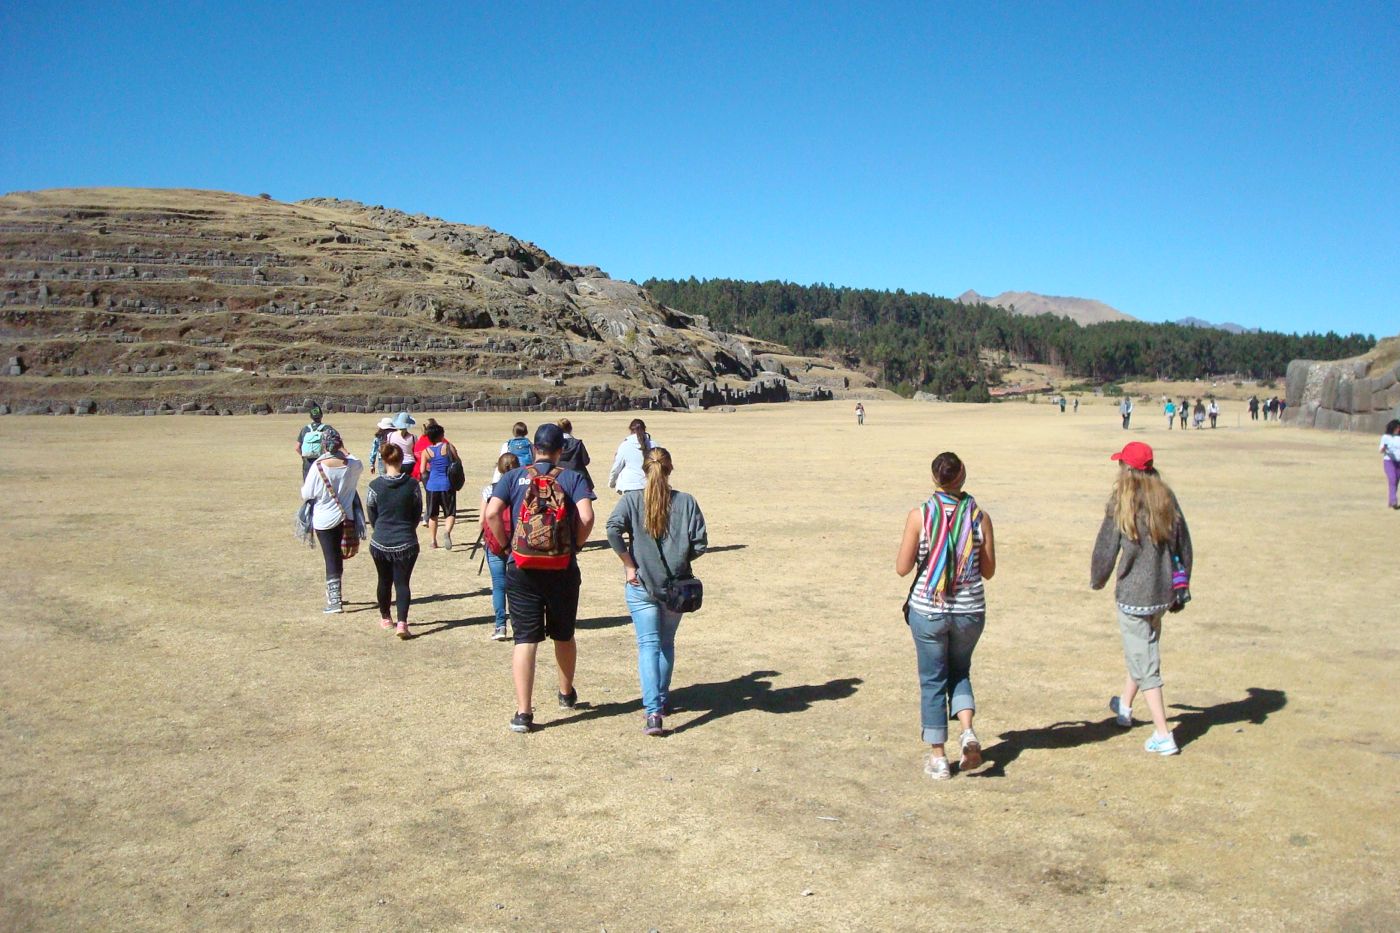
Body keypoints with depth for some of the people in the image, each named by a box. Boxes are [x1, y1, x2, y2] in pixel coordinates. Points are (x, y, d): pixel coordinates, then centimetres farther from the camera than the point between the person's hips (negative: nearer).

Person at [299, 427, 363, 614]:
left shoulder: (318, 466, -18)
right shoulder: (352, 465, -8)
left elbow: (307, 494, -11)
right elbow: (360, 466, 18)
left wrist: (303, 487, 10)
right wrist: (345, 452, 19)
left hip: (324, 519, -3)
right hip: (345, 517, 3)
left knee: (331, 559, 2)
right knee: (338, 557, 21)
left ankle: (334, 601, 1)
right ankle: (333, 593, 33)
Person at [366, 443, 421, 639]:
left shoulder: (375, 485, -9)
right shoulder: (412, 484, -9)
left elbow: (371, 513, 3)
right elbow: (418, 512, 2)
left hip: (380, 542, 1)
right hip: (406, 543, -1)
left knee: (384, 582, 18)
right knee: (402, 583, 2)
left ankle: (385, 618, 33)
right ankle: (402, 623, -12)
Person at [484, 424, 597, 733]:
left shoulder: (513, 477, 2)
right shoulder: (573, 478, 0)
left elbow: (492, 514, -11)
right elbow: (586, 517, -15)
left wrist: (507, 546, 2)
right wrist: (575, 546, 1)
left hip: (521, 568, 0)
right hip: (563, 569, 0)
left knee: (525, 639, 2)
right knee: (564, 635, 19)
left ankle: (523, 712, -4)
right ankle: (566, 694, 39)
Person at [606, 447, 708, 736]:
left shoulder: (632, 499, -5)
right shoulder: (686, 501, -3)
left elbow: (613, 529, -20)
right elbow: (700, 544, -6)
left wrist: (630, 565, -11)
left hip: (640, 585, -1)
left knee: (648, 645, -1)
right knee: (667, 644, 19)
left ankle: (653, 711, -14)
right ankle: (661, 700, 33)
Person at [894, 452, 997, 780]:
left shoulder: (919, 516, -10)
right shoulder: (980, 517, -5)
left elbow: (902, 568, -7)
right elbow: (988, 571, 2)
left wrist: (905, 544, 10)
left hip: (928, 610, -2)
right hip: (970, 611, 2)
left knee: (932, 681, 11)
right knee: (959, 671, 23)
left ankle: (938, 758, 17)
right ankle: (968, 731, 1)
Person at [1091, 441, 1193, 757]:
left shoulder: (1121, 506, -14)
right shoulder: (1167, 499, 1)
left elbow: (1106, 550, -7)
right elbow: (1184, 546, 8)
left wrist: (1097, 580, 12)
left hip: (1133, 595, -6)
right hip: (1162, 593, 6)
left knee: (1144, 663, 2)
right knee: (1143, 651, 24)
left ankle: (1163, 736, 1)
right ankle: (1124, 707, 45)